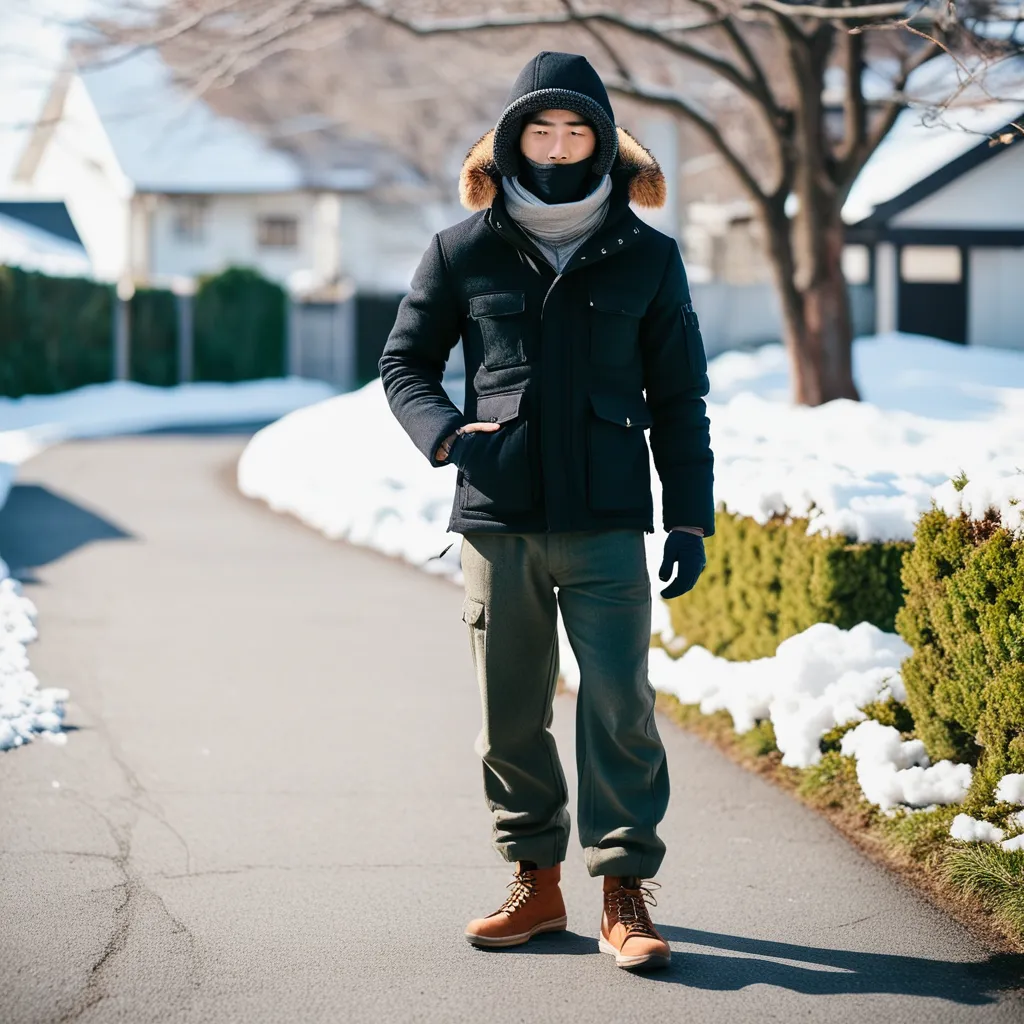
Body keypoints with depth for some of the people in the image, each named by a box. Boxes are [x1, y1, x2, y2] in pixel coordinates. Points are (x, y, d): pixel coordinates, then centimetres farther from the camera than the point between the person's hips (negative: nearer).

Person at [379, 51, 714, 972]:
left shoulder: (646, 257, 6)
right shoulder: (464, 252, 5)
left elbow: (678, 397, 11)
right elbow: (404, 361, 14)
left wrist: (690, 516, 5)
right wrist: (446, 434, -6)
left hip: (606, 522, -1)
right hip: (497, 521, 1)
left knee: (620, 707, -6)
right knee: (510, 714, 7)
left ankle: (626, 893, 1)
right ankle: (535, 881, 20)